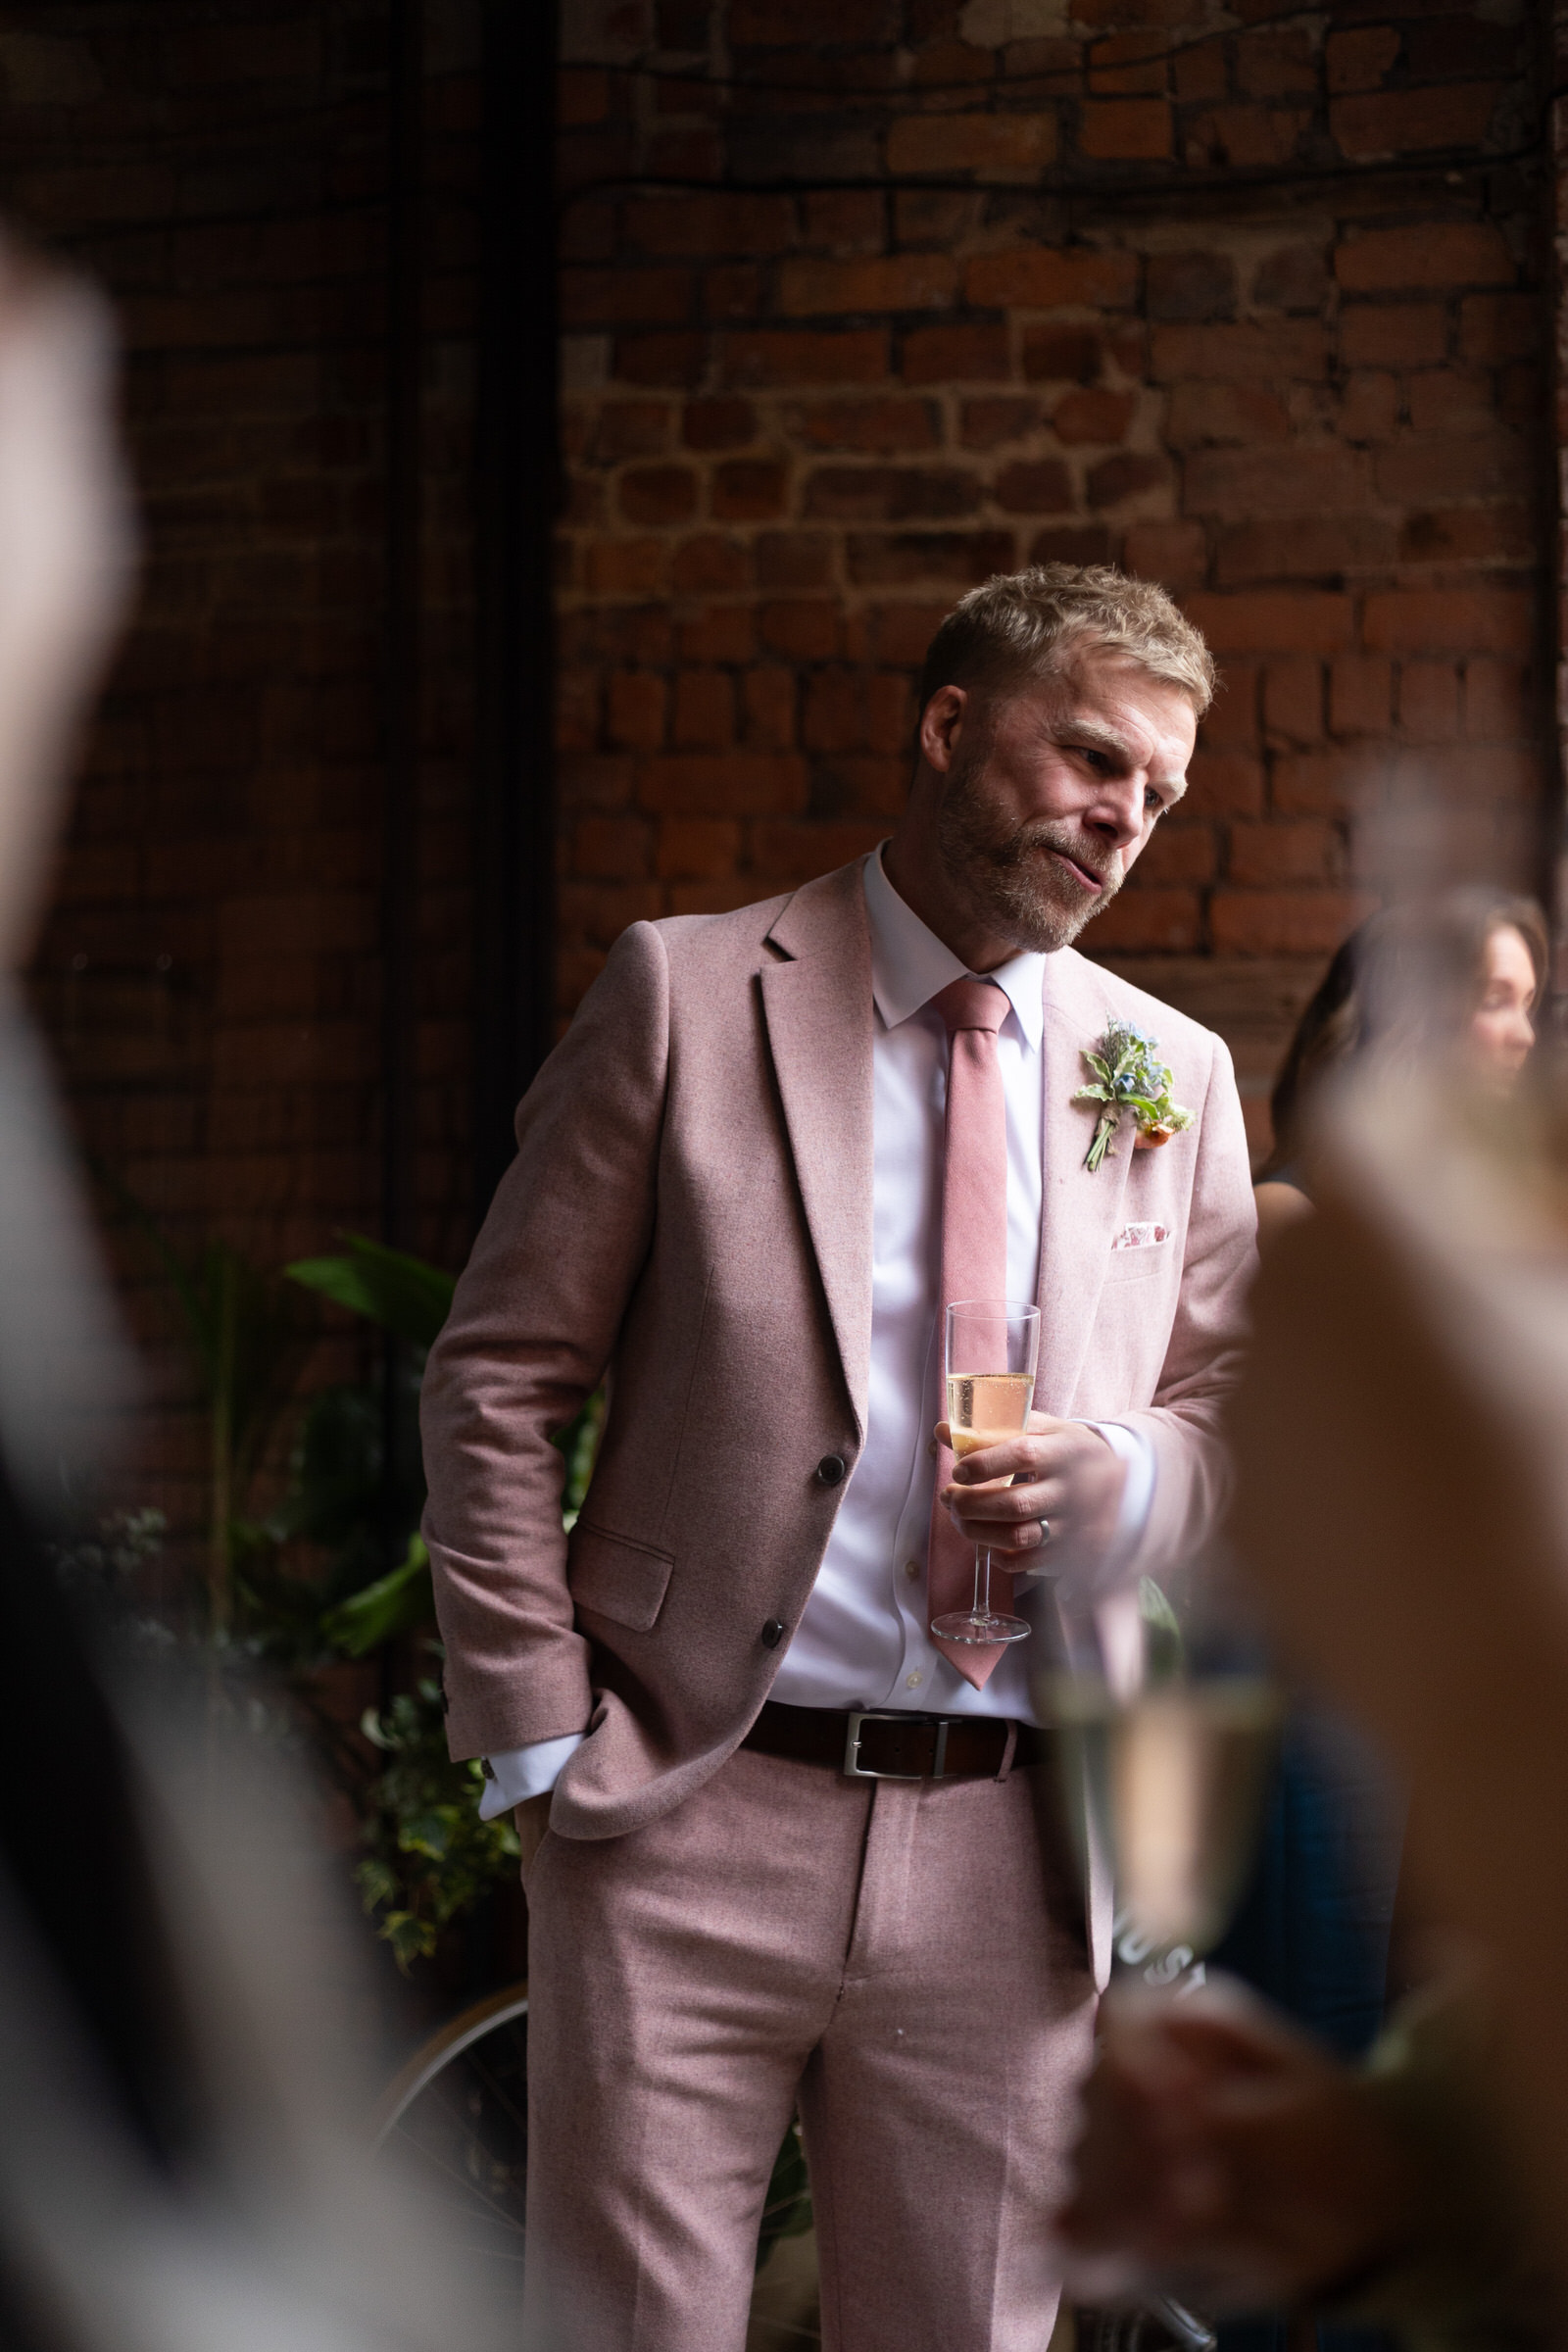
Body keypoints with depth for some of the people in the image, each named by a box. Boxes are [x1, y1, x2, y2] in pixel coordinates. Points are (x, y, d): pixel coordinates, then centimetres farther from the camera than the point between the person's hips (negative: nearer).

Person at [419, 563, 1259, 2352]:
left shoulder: (1173, 1077, 12)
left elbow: (1234, 1421, 19)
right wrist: (537, 1739, -6)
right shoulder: (690, 993, 1)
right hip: (686, 1820, -3)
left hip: (1004, 1861, 3)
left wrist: (1115, 1477, -6)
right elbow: (494, 1385, 2)